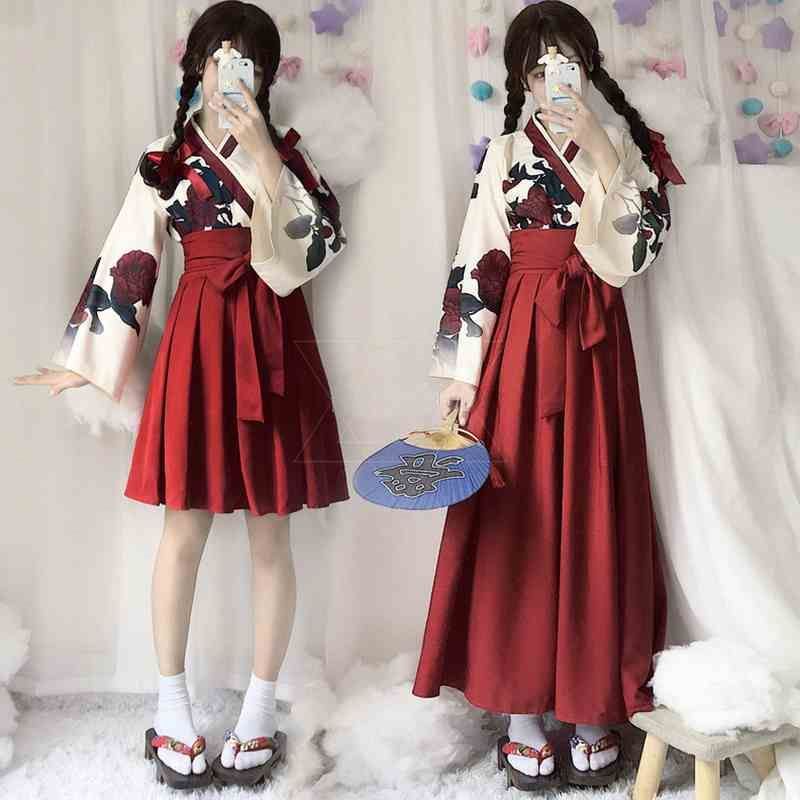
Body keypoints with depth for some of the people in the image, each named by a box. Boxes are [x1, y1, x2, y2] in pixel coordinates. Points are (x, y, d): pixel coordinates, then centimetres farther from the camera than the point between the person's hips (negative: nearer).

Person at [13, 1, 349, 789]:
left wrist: (262, 156, -12)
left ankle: (260, 709, 21)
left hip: (272, 344, 0)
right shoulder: (164, 161, 8)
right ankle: (172, 708, 22)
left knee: (270, 536, 4)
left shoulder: (286, 150, 7)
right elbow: (125, 264, 6)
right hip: (197, 341, 0)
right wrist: (88, 359, 5)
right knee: (184, 530, 3)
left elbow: (308, 250, -8)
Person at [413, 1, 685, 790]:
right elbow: (474, 265, 2)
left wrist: (602, 157, -12)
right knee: (518, 518, 0)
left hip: (593, 345, 1)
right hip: (520, 342, 0)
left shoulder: (622, 146, 9)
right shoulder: (504, 154, 8)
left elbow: (635, 250, -6)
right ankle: (523, 715, 14)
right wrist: (461, 370, -4)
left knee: (594, 517, 3)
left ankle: (594, 710, 18)